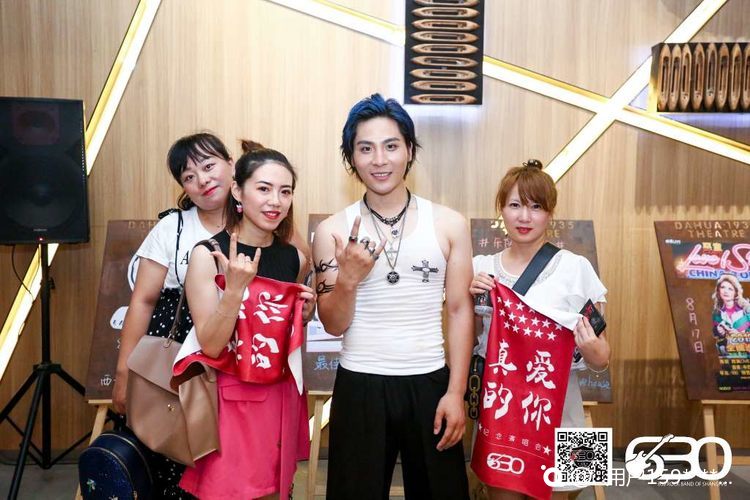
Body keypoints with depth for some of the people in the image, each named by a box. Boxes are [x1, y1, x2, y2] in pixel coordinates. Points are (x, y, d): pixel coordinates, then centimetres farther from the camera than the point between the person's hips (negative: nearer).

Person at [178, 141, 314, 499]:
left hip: (282, 396, 5)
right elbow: (211, 345, -16)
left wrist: (304, 315, -4)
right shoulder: (207, 254, -12)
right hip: (231, 399, -5)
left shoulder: (295, 258, 2)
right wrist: (235, 288, -29)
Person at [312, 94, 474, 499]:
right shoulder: (333, 230, -3)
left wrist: (455, 393, -5)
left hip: (429, 383, 0)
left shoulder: (449, 224, -2)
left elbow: (460, 311, -1)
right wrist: (348, 278, -20)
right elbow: (334, 325, -1)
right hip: (359, 386, 0)